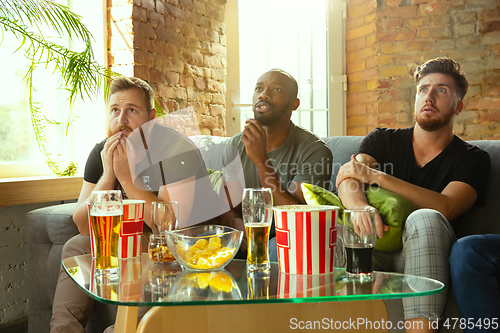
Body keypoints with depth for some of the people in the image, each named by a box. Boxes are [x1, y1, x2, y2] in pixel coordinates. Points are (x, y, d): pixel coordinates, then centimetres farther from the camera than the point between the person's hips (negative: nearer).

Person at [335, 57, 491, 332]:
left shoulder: (472, 158, 6)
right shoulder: (383, 140, 12)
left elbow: (446, 208, -14)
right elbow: (347, 178, -6)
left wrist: (376, 176, -19)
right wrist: (360, 206, -32)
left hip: (420, 254, -1)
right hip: (374, 248, 2)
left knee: (424, 218, -35)